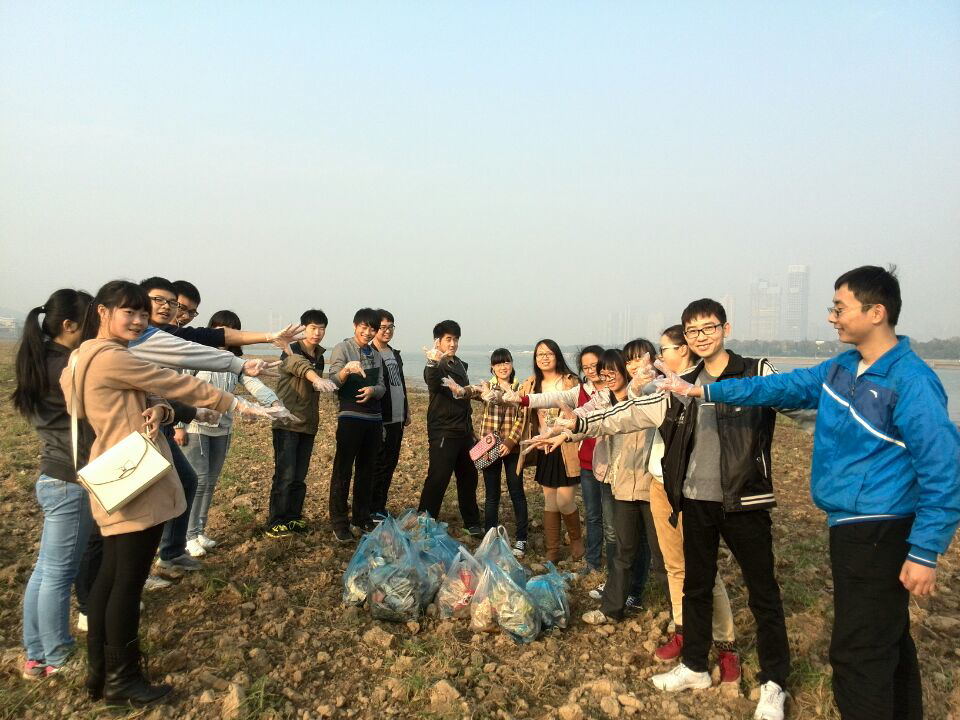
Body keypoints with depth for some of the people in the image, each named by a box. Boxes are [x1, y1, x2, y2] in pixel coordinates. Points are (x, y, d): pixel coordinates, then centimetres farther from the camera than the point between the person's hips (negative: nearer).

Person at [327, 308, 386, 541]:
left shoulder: (376, 355, 15)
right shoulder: (342, 349, -3)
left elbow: (382, 386, 12)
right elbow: (333, 382, -13)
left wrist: (373, 390, -12)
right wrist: (346, 369, -33)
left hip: (374, 419, 6)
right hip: (350, 418, -6)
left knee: (367, 471, 13)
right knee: (343, 471, -2)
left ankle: (362, 517, 25)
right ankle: (339, 523, 5)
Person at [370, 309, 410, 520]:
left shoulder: (395, 354, 17)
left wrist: (406, 411, 21)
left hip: (397, 419, 8)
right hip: (381, 421, -8)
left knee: (390, 463, 11)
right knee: (379, 465, -3)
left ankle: (380, 508, 21)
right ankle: (372, 511, 7)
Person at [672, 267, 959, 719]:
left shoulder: (911, 382, -19)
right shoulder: (841, 368, 6)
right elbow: (783, 388, 13)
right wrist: (708, 391, 11)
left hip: (880, 534, -9)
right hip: (851, 527, 9)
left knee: (858, 652, -1)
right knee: (885, 641, 23)